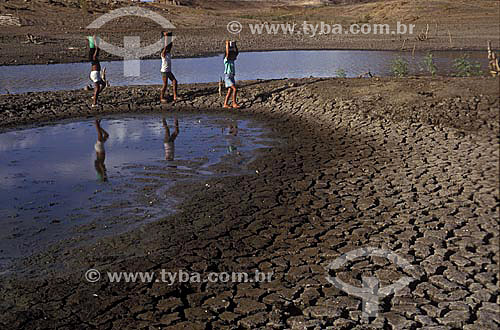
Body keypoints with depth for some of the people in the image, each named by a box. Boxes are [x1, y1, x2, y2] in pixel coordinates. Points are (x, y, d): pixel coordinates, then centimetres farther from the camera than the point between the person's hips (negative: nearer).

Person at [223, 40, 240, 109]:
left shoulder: (232, 60, 13)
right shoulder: (226, 60, -7)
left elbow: (236, 52, 16)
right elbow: (227, 53, -21)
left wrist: (235, 45, 10)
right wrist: (227, 44, -15)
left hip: (232, 77, 8)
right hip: (227, 76, -8)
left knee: (230, 91, 5)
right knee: (234, 89, -17)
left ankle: (225, 104, 9)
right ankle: (234, 104, -14)